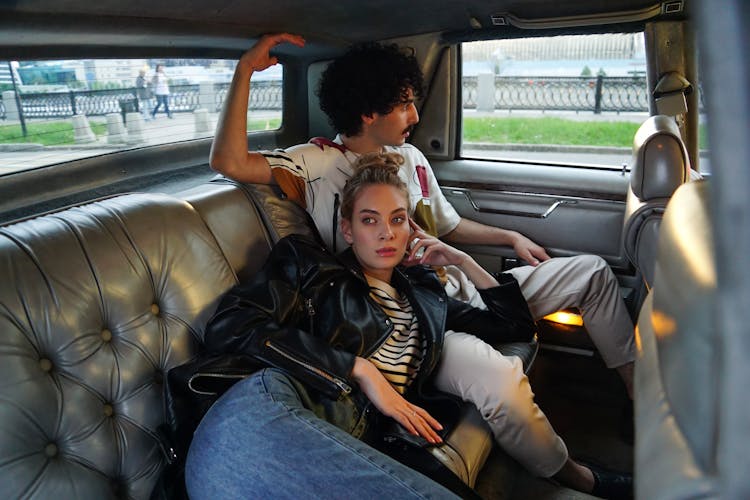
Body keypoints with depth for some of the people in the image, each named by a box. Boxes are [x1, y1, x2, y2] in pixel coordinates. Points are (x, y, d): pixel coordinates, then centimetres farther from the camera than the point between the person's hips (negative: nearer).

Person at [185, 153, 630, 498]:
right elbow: (229, 325, -4)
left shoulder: (424, 295, 28)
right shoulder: (309, 262, 13)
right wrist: (360, 369, -6)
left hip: (343, 446, 5)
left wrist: (462, 261, 28)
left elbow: (517, 325, 36)